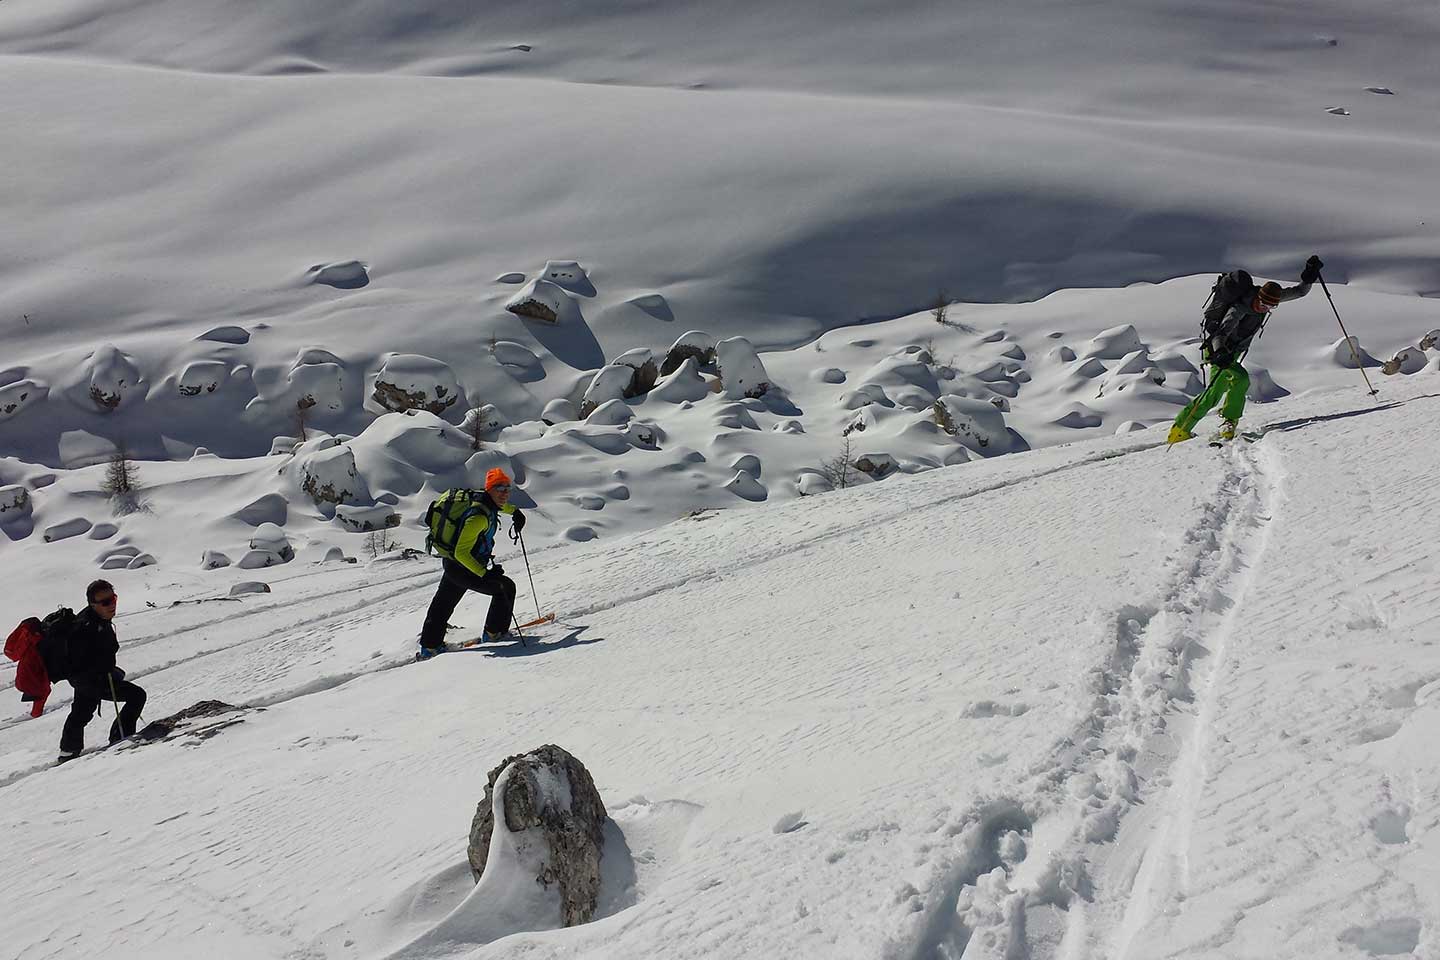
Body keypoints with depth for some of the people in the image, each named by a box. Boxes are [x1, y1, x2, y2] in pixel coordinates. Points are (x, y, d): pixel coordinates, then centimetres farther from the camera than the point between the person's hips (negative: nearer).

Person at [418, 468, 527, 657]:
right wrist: (485, 573, -34)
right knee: (505, 587, 3)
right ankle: (494, 633, 15)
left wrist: (514, 511, 31)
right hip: (463, 569, -10)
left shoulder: (480, 497, -2)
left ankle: (429, 646, 35)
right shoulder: (479, 517, -30)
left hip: (451, 563, 10)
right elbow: (461, 553, -31)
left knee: (443, 604, 23)